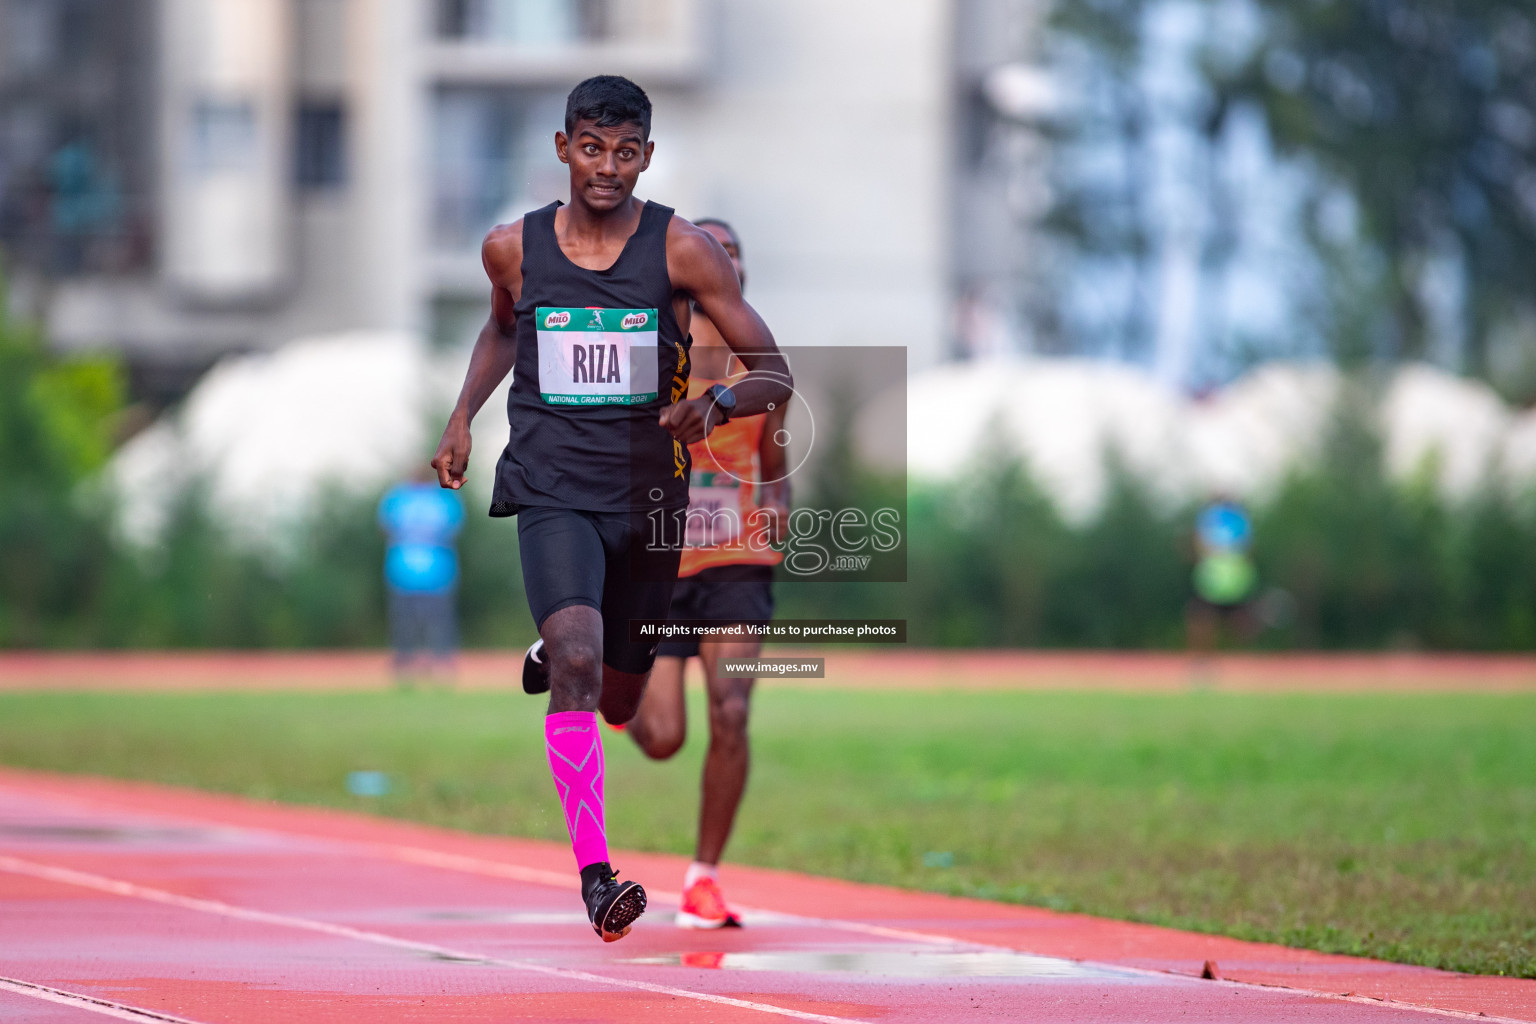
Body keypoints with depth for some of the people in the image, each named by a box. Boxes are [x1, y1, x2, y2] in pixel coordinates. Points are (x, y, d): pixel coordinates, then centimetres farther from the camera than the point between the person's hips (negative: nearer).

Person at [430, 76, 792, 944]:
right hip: (551, 490, -1)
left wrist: (717, 404, -27)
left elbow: (776, 375, -7)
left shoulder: (684, 251, -7)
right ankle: (595, 878, -28)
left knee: (618, 702, 17)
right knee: (578, 662, -26)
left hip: (649, 497, 1)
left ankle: (553, 653, 55)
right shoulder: (514, 248, 0)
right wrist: (463, 416, 13)